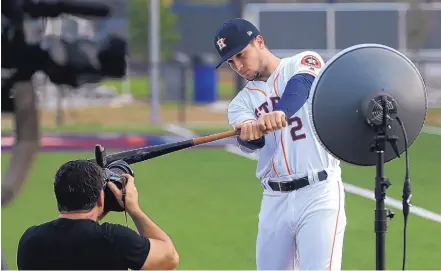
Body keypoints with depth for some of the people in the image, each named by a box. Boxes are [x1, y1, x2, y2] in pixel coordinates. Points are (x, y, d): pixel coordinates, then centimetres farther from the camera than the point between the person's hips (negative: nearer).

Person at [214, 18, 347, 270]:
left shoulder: (305, 63, 2)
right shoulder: (242, 102, 13)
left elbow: (300, 88, -22)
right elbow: (252, 142, -8)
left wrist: (279, 112, -44)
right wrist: (248, 133, -33)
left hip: (318, 192, -5)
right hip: (274, 200, 5)